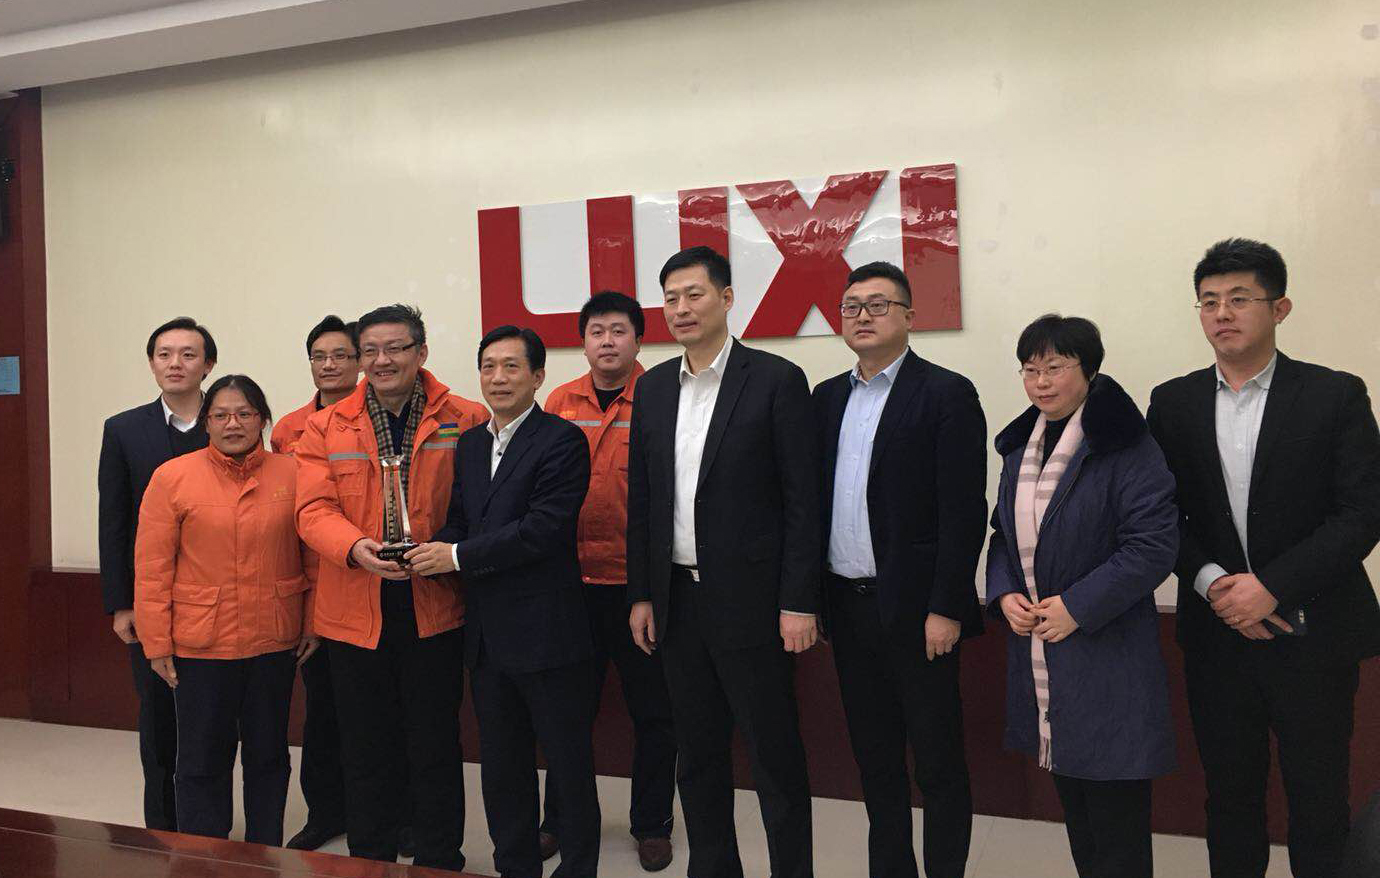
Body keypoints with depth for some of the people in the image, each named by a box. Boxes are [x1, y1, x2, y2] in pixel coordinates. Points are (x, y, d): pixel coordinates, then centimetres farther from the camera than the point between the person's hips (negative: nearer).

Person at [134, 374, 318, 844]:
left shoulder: (292, 475, -1)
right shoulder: (172, 478, -5)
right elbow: (152, 568, -4)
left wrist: (313, 623, 2)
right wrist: (156, 643, -4)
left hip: (275, 643, 2)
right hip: (201, 646, -1)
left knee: (268, 756, 14)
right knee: (202, 761, 9)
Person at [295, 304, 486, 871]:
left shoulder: (466, 421, 0)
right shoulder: (325, 428, 6)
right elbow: (313, 507, -3)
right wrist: (355, 547, -21)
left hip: (435, 609, -2)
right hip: (355, 612, 2)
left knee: (435, 747, 8)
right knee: (366, 750, 14)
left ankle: (439, 862, 23)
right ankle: (369, 861, 30)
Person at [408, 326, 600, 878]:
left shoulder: (562, 442, -11)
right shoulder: (470, 444, 13)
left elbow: (543, 528, -21)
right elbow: (459, 520, 14)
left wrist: (458, 557, -18)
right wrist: (432, 552, -8)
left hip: (547, 634, -7)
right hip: (487, 636, 8)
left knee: (569, 765, 6)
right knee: (501, 766, 19)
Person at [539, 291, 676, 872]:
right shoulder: (561, 402, 5)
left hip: (639, 580, -3)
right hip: (572, 578, 3)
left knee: (652, 708, 10)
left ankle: (652, 824, 27)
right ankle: (561, 818, 32)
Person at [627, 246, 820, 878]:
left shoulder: (777, 380, -7)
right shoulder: (653, 387, 9)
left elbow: (803, 500, -9)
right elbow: (641, 500, 11)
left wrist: (799, 602, -12)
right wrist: (641, 595, 8)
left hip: (751, 600, -5)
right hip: (677, 602, 5)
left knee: (775, 755, 4)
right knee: (697, 754, 16)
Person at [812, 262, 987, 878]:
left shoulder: (947, 394, -7)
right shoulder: (828, 398, 11)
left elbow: (964, 512, -12)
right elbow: (816, 499, 11)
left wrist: (945, 609, -16)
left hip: (914, 610, -6)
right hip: (847, 607, 6)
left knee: (938, 761, 5)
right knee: (874, 757, 16)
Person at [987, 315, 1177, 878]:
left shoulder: (1126, 445, -12)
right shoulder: (1020, 445, 11)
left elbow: (1153, 543, -17)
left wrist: (1077, 607, -20)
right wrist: (1004, 594, -1)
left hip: (1106, 653, -7)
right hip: (1034, 641, 7)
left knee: (1116, 810, 2)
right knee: (1073, 806, 18)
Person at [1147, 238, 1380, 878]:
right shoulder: (1173, 403, 4)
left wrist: (1271, 585, -17)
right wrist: (1212, 582, -12)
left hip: (1313, 634, -2)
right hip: (1216, 634, 2)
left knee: (1319, 799, 9)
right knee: (1230, 794, 14)